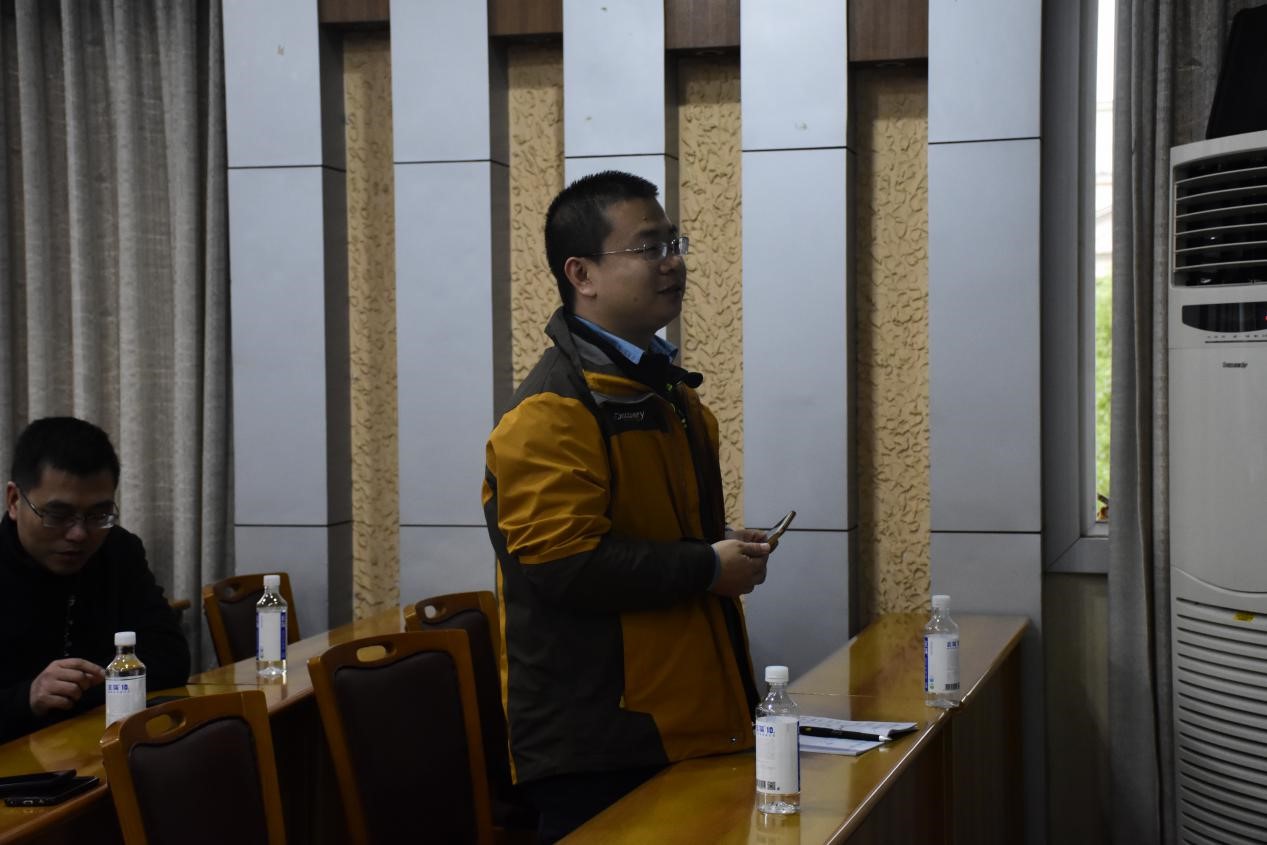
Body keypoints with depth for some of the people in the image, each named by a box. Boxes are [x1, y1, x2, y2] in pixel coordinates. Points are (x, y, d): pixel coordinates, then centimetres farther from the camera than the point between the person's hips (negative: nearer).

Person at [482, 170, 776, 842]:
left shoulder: (667, 389, 19)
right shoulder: (551, 409, -16)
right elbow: (565, 564, -25)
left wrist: (727, 548, 12)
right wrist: (709, 568, -16)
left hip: (677, 727, 10)